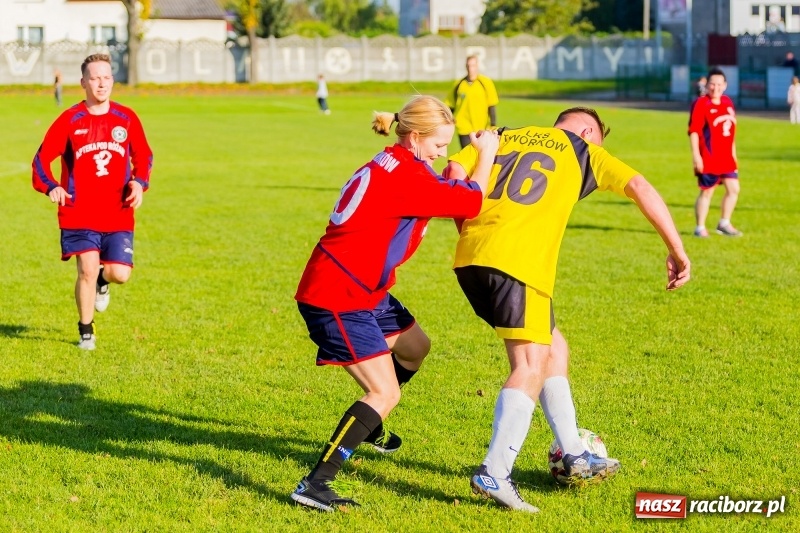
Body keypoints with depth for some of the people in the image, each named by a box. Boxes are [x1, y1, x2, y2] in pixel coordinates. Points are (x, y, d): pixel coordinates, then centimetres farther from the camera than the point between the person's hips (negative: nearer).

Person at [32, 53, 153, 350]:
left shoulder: (126, 118, 5)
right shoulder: (70, 120, -2)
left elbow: (143, 156, 15)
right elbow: (42, 158, -3)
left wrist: (139, 182, -5)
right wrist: (51, 187, -22)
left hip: (118, 215, 2)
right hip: (79, 213, -2)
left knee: (120, 274, -8)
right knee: (87, 270, -10)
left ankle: (103, 280, 32)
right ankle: (86, 331, 13)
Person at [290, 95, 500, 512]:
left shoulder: (391, 165, 9)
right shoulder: (406, 174, -21)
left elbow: (441, 195, 14)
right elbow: (470, 203, -19)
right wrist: (486, 154, -5)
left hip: (363, 290, 10)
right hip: (337, 299, -10)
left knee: (414, 347, 28)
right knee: (385, 392, -14)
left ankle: (368, 429, 47)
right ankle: (315, 484, -18)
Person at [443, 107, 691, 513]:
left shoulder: (504, 138, 26)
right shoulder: (584, 152, 15)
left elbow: (454, 171, 11)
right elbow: (638, 187, 4)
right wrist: (676, 250, 6)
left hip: (470, 256, 6)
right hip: (520, 261, -6)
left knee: (553, 350, 20)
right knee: (531, 365, -5)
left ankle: (574, 457, 24)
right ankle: (494, 474, -18)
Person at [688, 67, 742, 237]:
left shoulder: (728, 103, 12)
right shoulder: (701, 104, -10)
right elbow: (693, 131, -15)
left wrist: (733, 153, 20)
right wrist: (696, 155, -20)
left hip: (726, 157, 7)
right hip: (708, 159, -7)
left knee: (733, 188, 4)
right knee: (707, 191, -1)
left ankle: (724, 224, 17)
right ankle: (700, 227, 9)